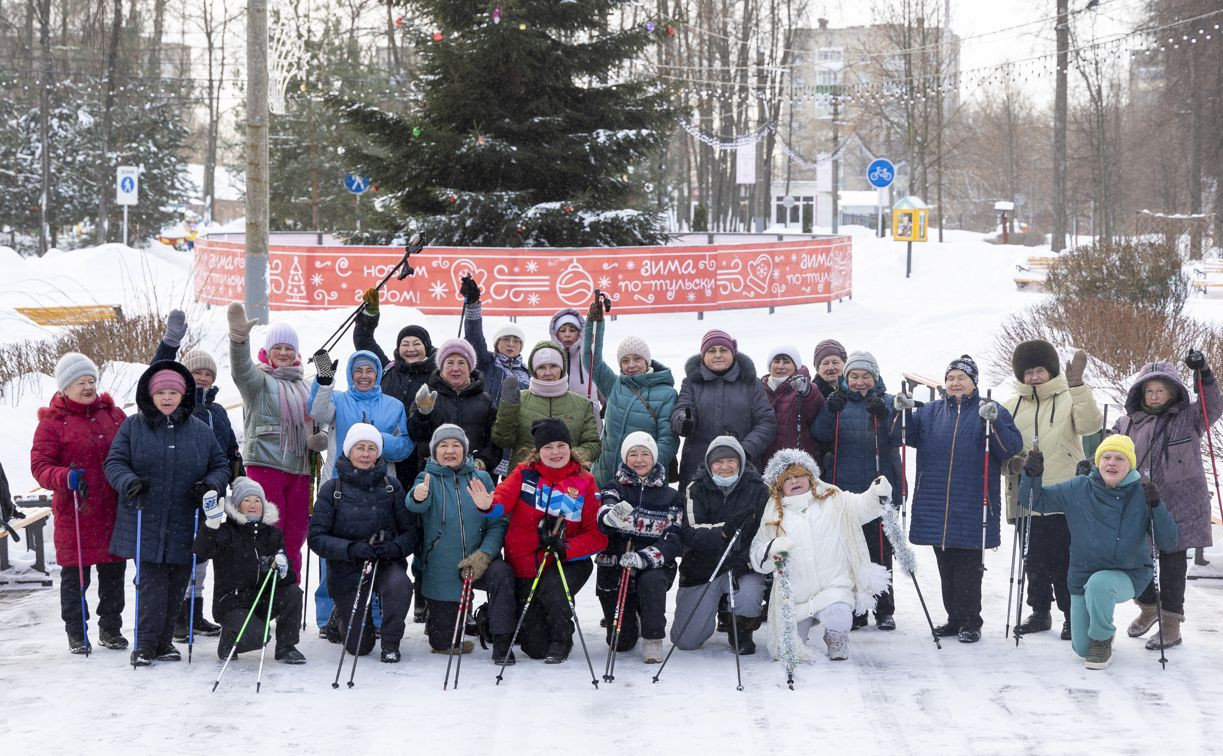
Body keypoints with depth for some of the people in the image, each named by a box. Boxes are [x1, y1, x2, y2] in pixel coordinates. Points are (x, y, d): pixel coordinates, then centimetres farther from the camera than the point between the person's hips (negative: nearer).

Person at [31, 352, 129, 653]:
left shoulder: (113, 414, 10)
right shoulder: (52, 422, -3)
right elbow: (39, 465, -7)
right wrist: (66, 478, -25)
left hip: (114, 509, 4)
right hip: (74, 512, -4)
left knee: (113, 571, 11)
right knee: (75, 573, 2)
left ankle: (111, 627, 24)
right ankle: (76, 632, 14)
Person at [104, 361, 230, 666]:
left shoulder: (201, 431, 8)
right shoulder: (133, 427, 3)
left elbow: (220, 466, 14)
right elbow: (114, 462, 3)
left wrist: (211, 484, -7)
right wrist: (129, 481, -18)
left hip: (185, 527, 2)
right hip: (145, 524, -2)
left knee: (176, 587, 7)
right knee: (151, 585, -7)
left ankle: (164, 641, 19)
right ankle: (146, 643, 0)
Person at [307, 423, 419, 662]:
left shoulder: (391, 486, -1)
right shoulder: (332, 489, -5)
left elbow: (411, 530, -2)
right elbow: (317, 537, -9)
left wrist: (394, 547, -23)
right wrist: (351, 549, -24)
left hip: (386, 563, 0)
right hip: (346, 569, 0)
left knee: (400, 584, -37)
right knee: (359, 647, 1)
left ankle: (391, 643, -12)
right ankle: (341, 616, 38)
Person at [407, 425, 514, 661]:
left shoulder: (481, 479, 4)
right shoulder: (427, 479, -1)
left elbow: (497, 523, -2)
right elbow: (414, 505, -24)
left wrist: (484, 554, -19)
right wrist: (419, 497, -49)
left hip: (477, 563, 0)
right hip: (441, 572, 0)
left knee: (502, 572, -34)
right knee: (443, 644, 2)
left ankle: (502, 644, -22)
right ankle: (437, 621, 39)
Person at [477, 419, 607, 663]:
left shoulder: (584, 483, -2)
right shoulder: (524, 475, -1)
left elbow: (598, 536, -4)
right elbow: (503, 499, -20)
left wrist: (565, 548, -20)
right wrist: (487, 506, -44)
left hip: (567, 563, -1)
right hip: (524, 567, 1)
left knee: (551, 591, -36)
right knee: (535, 648, 2)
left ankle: (561, 640, -3)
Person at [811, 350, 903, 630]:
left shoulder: (888, 403, 5)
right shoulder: (839, 401, 8)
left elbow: (897, 438, -10)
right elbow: (821, 435, -6)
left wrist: (883, 416, -28)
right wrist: (830, 411, -23)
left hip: (880, 487, -1)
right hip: (845, 488, 1)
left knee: (880, 550, 3)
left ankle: (884, 610, 10)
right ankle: (855, 609, 10)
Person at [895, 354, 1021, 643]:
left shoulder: (991, 411, 2)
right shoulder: (931, 412, 14)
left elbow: (1012, 447, -8)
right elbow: (909, 436, 9)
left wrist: (994, 422, -24)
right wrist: (902, 412, -9)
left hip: (972, 509, -4)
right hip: (937, 507, 4)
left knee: (969, 568, -3)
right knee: (946, 566, 10)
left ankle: (970, 622, 4)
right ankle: (954, 618, 19)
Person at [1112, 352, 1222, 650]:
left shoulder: (1188, 418, 0)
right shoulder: (1129, 424, 9)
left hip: (1179, 508, -4)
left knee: (1172, 564, 0)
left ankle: (1171, 624, 10)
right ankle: (1148, 608, 35)